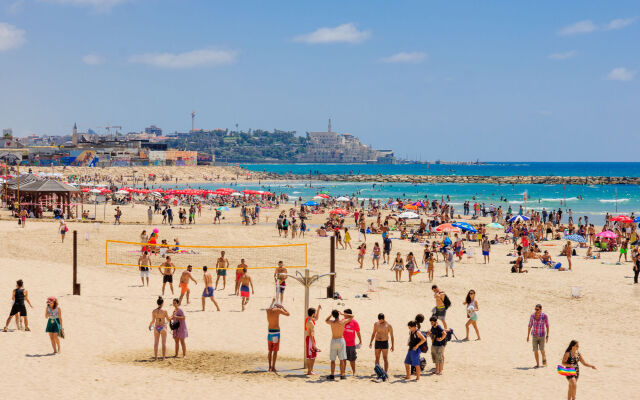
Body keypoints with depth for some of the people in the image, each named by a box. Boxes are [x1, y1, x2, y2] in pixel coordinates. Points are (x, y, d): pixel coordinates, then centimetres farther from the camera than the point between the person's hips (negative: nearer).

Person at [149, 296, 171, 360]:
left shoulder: (154, 311, -6)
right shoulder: (164, 311, -11)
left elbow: (153, 321, -8)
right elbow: (168, 320, -2)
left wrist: (150, 325, 12)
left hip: (156, 328, 2)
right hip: (163, 327, -2)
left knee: (156, 343, 9)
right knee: (164, 343, 6)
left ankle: (155, 357, 9)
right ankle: (163, 357, 6)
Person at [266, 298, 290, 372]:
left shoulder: (268, 310, 4)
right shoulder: (278, 310, -10)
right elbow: (288, 314, 0)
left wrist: (272, 302, 36)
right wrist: (282, 307, 9)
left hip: (269, 332, 5)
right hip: (276, 332, -5)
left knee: (270, 351, 14)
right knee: (275, 351, -1)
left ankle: (270, 367, 17)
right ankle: (273, 368, -3)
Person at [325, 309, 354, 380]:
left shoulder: (332, 322, -6)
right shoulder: (343, 322, -8)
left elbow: (326, 320, 19)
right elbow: (352, 316, 7)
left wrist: (331, 314, 20)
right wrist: (342, 314, 9)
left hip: (333, 341, 1)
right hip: (341, 340, -1)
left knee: (333, 360, 7)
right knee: (342, 359, 4)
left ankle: (332, 375, 5)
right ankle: (342, 375, 4)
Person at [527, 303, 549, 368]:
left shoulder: (544, 316, -12)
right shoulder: (532, 316, -5)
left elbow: (547, 326, -6)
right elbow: (530, 326, 2)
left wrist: (547, 336, -10)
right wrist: (528, 335, 3)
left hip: (542, 335, -2)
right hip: (534, 335, 2)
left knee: (541, 350, -2)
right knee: (535, 350, -3)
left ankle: (544, 358, 32)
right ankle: (537, 364, 8)